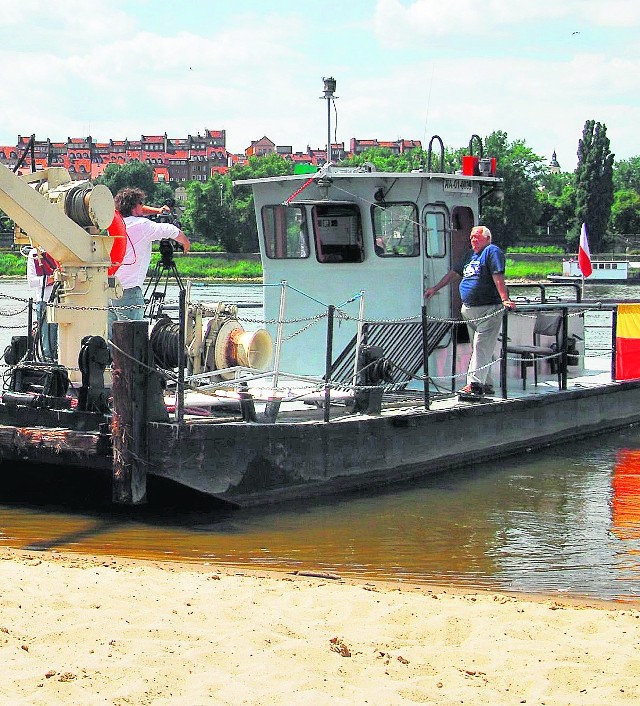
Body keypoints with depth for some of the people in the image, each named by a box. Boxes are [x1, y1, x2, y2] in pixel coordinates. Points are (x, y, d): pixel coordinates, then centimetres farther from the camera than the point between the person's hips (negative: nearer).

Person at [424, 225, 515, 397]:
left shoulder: (492, 252, -5)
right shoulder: (470, 254, 21)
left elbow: (498, 277, -18)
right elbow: (454, 273, 28)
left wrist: (505, 300, -27)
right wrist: (435, 288, 29)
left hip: (488, 309, -9)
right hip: (469, 310, 9)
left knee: (481, 347, -13)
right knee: (480, 348, 11)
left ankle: (474, 383, -19)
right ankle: (486, 384, 16)